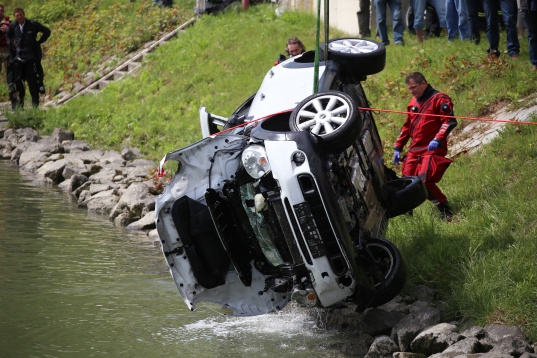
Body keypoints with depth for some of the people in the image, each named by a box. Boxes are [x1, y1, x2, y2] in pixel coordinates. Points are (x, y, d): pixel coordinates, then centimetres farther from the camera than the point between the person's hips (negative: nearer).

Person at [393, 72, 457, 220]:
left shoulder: (439, 99, -5)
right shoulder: (413, 103, 19)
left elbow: (449, 121, -13)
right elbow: (407, 127, 27)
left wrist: (438, 139, -25)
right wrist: (398, 148, 22)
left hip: (432, 150, -8)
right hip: (414, 151, 8)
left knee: (425, 182, -20)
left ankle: (446, 212, -5)